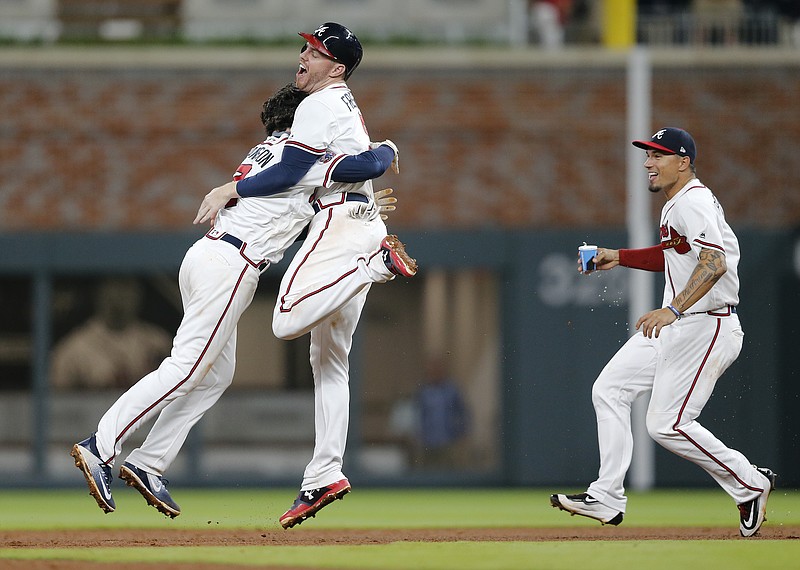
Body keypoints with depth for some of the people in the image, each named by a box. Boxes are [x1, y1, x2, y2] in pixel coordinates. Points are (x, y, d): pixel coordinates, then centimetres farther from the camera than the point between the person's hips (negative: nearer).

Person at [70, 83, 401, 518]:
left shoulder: (263, 152, 23)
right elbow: (369, 166, -12)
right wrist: (386, 148, 10)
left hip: (205, 255, 10)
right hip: (230, 266, -10)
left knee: (217, 374, 13)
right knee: (184, 369, -12)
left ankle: (147, 465, 8)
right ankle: (99, 448, -18)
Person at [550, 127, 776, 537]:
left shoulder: (693, 201, -18)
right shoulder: (676, 203, 15)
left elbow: (714, 263, -32)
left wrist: (672, 310, -42)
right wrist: (619, 257, 22)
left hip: (706, 328, -11)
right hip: (673, 326, 11)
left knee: (666, 424, -12)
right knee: (609, 389, 6)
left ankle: (750, 483, 5)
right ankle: (606, 498, 8)